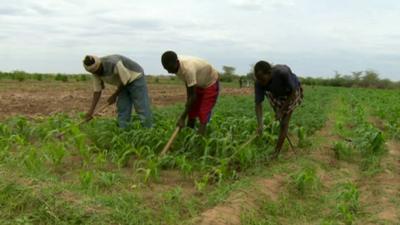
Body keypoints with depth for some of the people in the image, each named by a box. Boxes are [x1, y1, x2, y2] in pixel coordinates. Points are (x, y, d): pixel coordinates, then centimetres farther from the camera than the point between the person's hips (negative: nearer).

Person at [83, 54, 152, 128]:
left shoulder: (114, 63, -35)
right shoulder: (96, 72, -11)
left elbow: (125, 80, -23)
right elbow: (97, 91, -4)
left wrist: (114, 96, -12)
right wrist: (91, 110, -9)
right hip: (123, 85, 7)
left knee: (142, 110, -10)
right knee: (122, 111, 0)